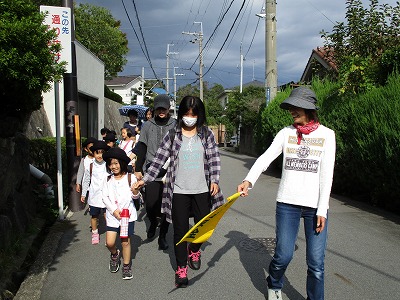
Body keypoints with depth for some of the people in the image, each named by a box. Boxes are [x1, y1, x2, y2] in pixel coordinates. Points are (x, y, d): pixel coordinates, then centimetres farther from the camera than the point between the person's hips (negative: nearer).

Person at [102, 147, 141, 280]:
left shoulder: (130, 178, -3)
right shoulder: (108, 180, 4)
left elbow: (136, 197, 1)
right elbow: (105, 197, 2)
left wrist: (135, 192, -24)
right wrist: (114, 210, -11)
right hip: (112, 215, 2)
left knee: (125, 242, 3)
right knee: (110, 243, -2)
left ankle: (127, 266, 21)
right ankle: (114, 255, 32)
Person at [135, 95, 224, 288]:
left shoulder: (207, 134, 4)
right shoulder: (173, 135, 1)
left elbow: (214, 159, 4)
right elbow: (159, 159, 1)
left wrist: (214, 180, -8)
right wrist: (145, 180, -3)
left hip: (202, 190, 1)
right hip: (179, 191, -1)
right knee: (180, 230, 4)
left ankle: (194, 250, 42)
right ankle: (181, 269, 19)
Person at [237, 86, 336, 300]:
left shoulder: (326, 134, 1)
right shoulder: (286, 133, 5)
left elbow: (326, 175, -3)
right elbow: (265, 158, -7)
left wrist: (322, 210, -8)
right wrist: (248, 180, -25)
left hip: (315, 205, -1)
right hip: (287, 203, 1)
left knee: (316, 264, -1)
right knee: (283, 256, 4)